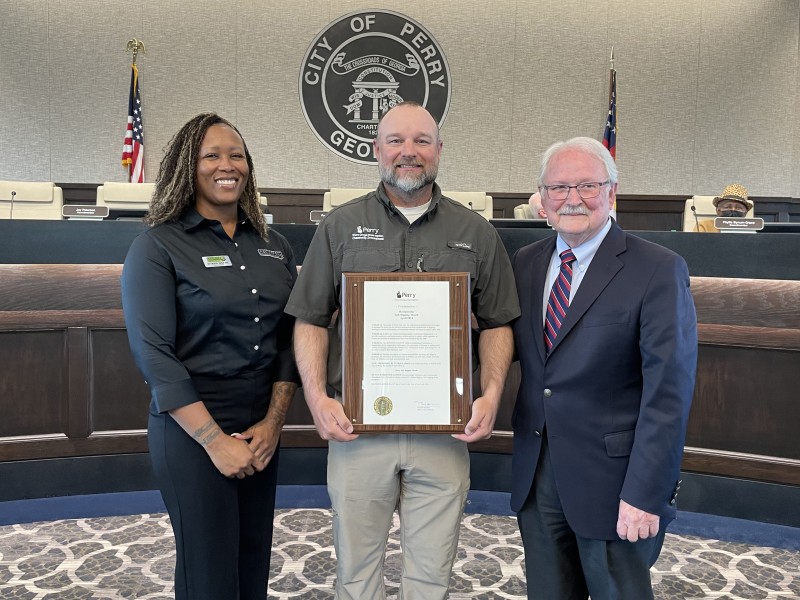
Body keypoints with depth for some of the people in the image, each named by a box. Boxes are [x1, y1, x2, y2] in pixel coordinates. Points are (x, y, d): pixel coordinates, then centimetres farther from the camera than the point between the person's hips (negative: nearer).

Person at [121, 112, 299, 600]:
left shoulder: (275, 246, 7)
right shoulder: (157, 247, -7)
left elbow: (290, 339, 6)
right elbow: (153, 353, -14)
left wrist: (273, 422, -5)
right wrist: (215, 440, -16)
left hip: (262, 431, 5)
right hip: (190, 432, -4)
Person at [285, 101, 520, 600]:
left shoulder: (477, 233, 6)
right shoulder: (340, 227, 4)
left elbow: (497, 323, 9)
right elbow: (311, 320, 4)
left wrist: (492, 395, -6)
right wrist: (317, 397, -8)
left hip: (444, 429, 1)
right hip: (357, 425, 0)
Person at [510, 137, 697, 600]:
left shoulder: (659, 271, -11)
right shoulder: (525, 264, 6)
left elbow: (668, 393, -15)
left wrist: (644, 493, -17)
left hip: (613, 479, -4)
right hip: (536, 474, 5)